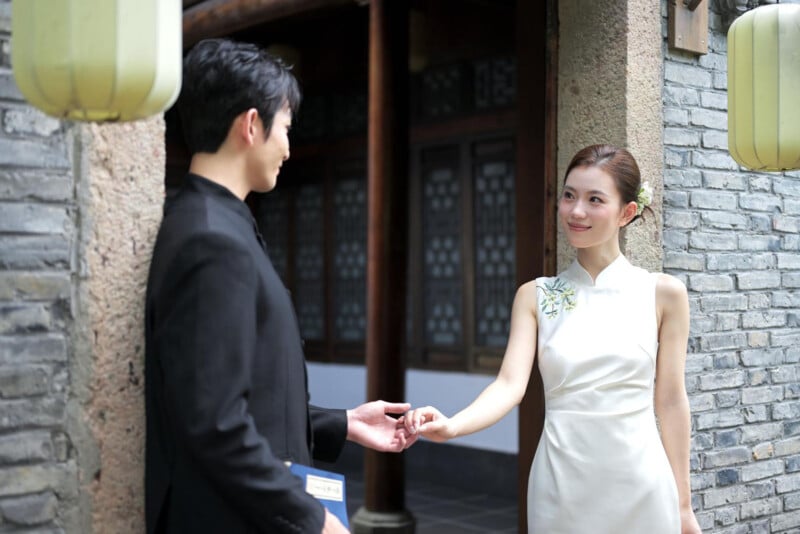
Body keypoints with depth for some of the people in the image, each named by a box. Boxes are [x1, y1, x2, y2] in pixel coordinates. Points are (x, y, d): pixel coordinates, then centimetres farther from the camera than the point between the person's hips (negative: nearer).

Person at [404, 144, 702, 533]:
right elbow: (511, 383, -10)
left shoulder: (662, 293, 0)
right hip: (562, 483, 1)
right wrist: (452, 426, -29)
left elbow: (671, 402, 2)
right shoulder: (534, 296, 2)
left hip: (640, 485, 0)